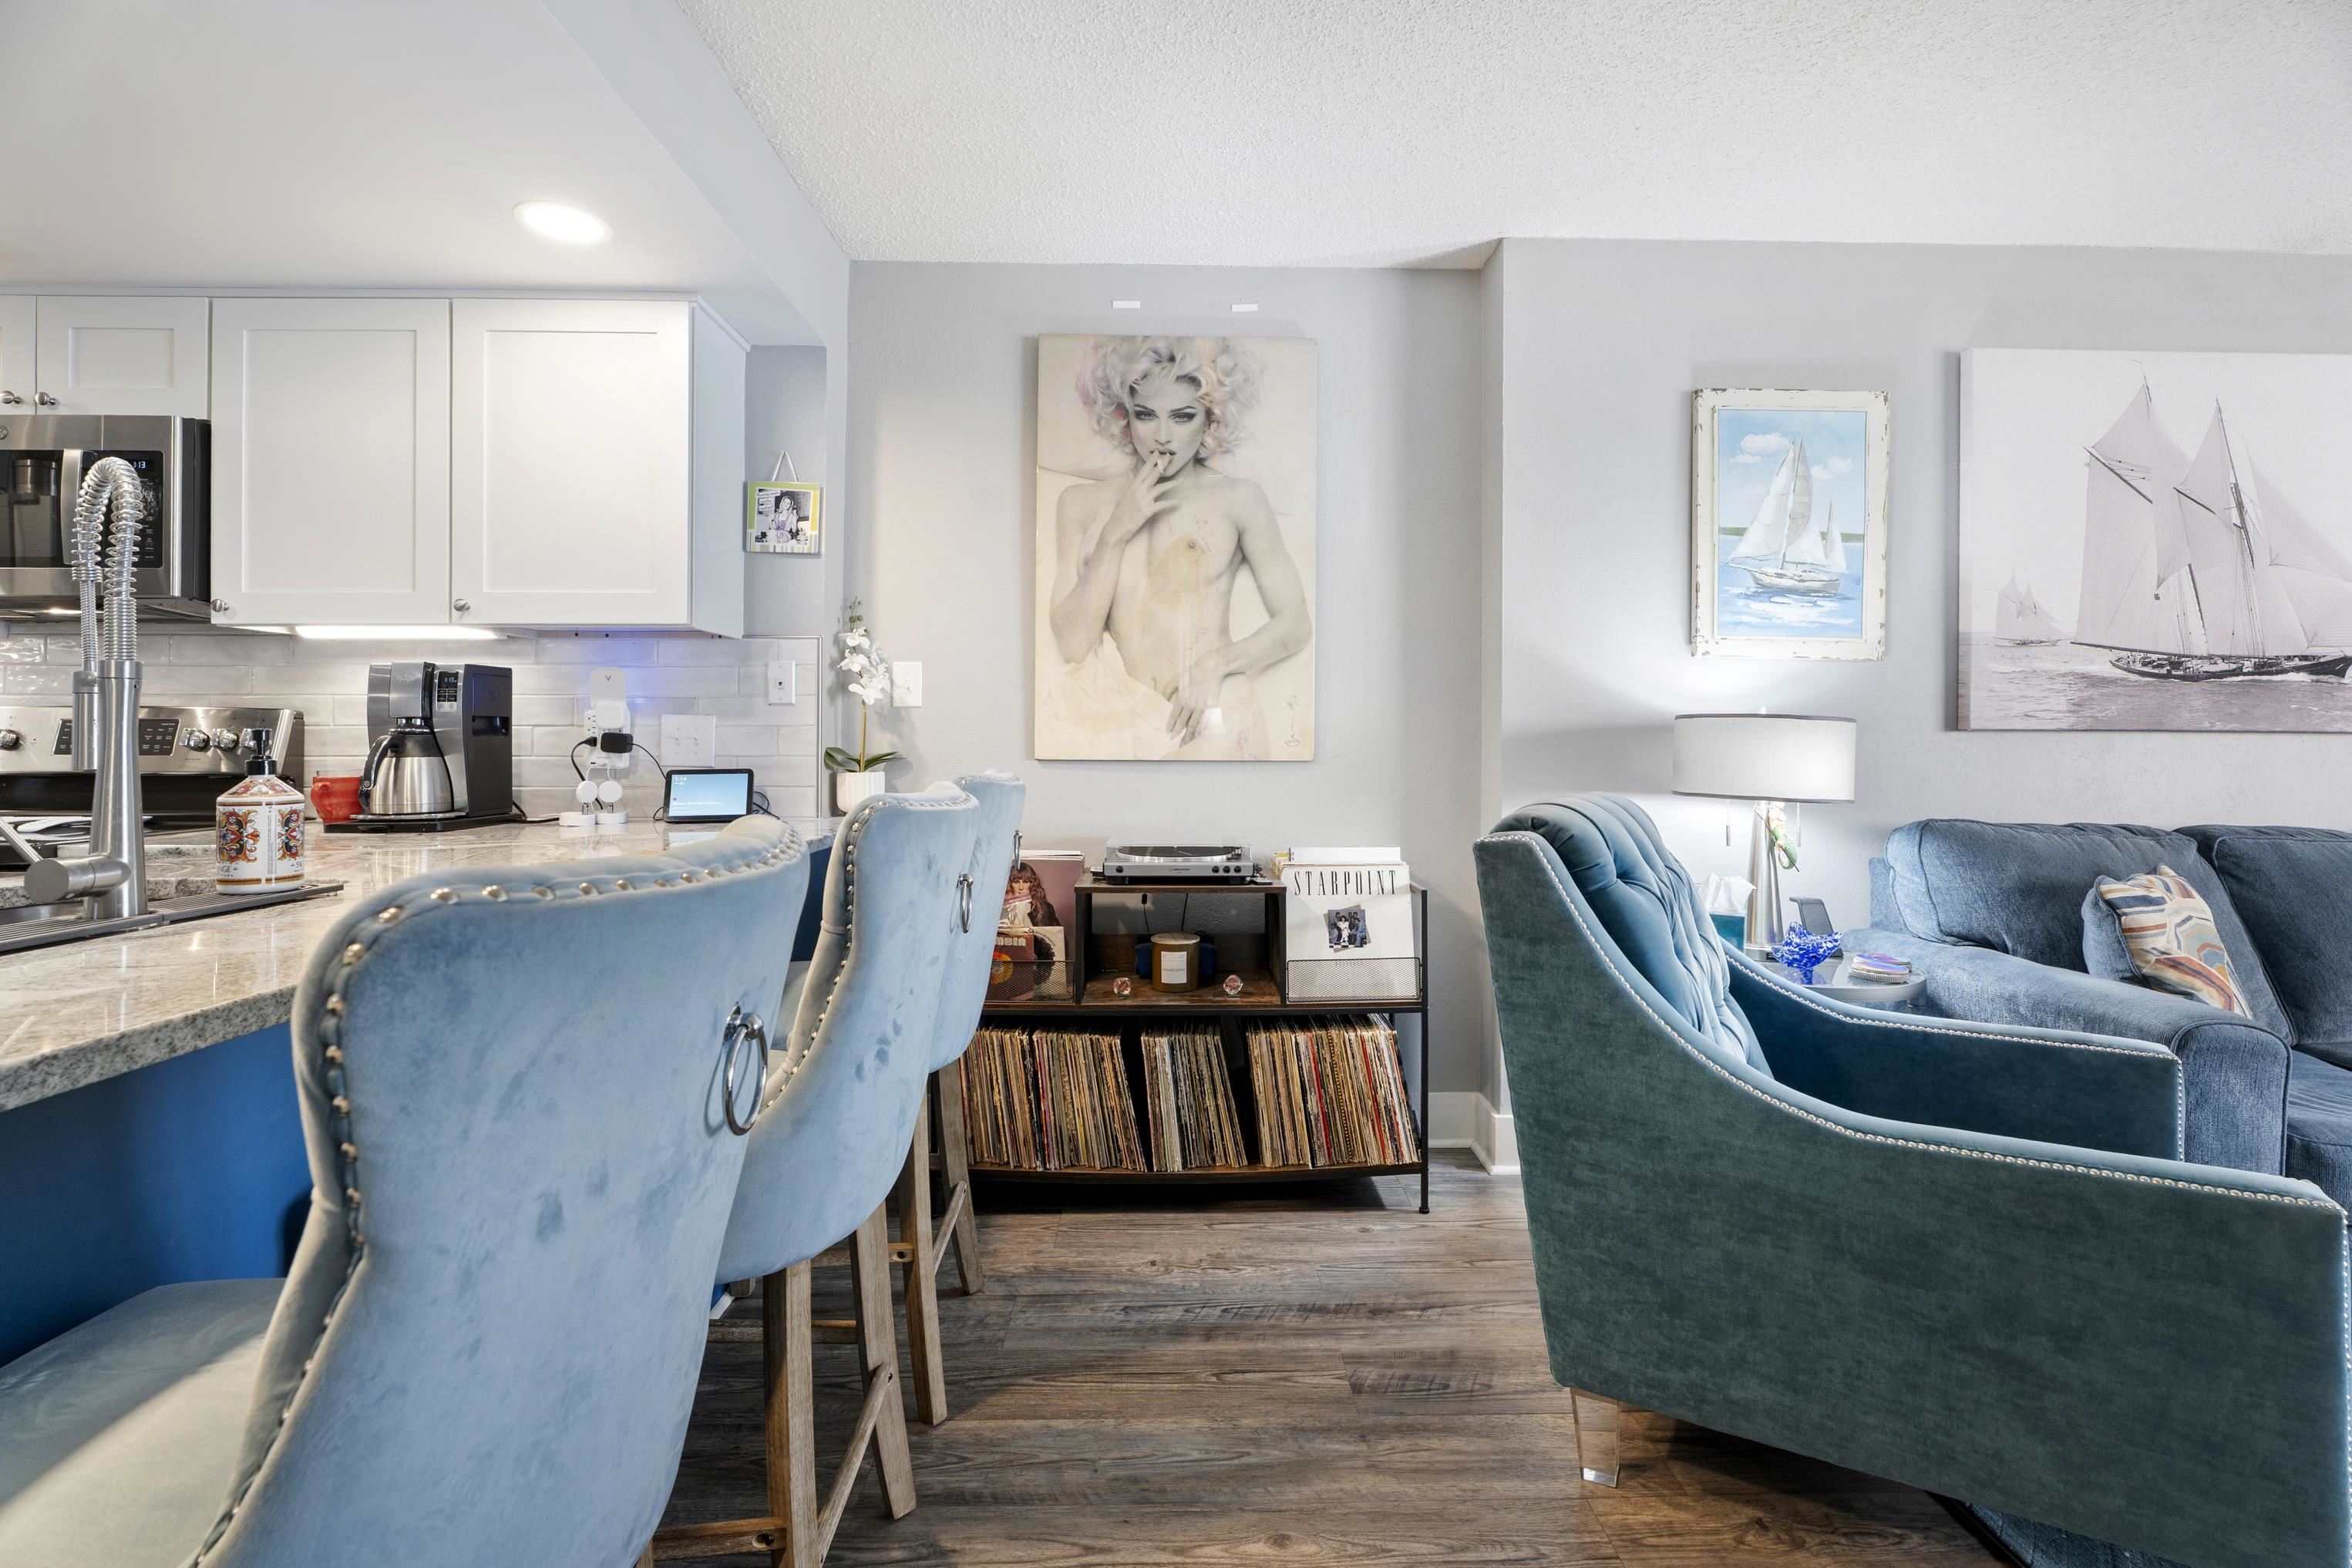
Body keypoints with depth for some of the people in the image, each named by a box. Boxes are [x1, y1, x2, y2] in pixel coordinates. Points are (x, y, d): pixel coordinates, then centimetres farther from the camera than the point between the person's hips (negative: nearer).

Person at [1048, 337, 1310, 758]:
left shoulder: (1239, 498, 3)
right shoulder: (1082, 503, 8)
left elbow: (1295, 624, 2)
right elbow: (1071, 644, 0)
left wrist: (1217, 663, -14)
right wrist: (1117, 532, -7)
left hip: (1209, 714, -2)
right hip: (1117, 712, 2)